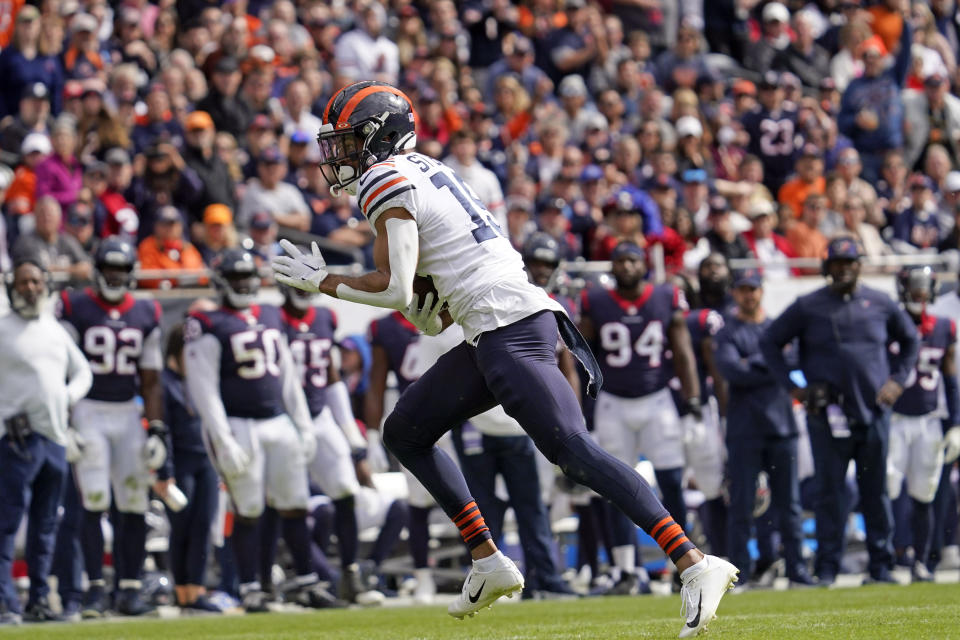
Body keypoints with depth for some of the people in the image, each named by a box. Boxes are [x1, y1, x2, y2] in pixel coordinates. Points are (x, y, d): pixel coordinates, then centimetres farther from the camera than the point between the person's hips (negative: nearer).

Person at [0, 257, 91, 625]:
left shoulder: (56, 331, 16)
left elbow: (82, 371, 24)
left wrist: (70, 398, 5)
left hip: (55, 437, 6)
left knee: (45, 525, 10)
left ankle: (38, 600, 17)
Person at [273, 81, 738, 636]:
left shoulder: (387, 183, -6)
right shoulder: (424, 172, 23)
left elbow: (395, 289, -12)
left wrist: (321, 282, 0)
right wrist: (437, 317, 12)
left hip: (509, 331, -10)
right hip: (496, 335, 10)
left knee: (573, 450, -17)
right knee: (405, 433, 17)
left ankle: (695, 564, -25)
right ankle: (488, 560, 14)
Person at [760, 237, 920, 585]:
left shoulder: (880, 303, 8)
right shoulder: (808, 306, 2)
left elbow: (910, 340, 21)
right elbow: (769, 341, 7)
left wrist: (897, 381, 9)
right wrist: (792, 387, -1)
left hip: (874, 412, 2)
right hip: (827, 413, -2)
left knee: (876, 491, 5)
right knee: (828, 491, -1)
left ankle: (881, 565, 11)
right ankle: (827, 567, 3)